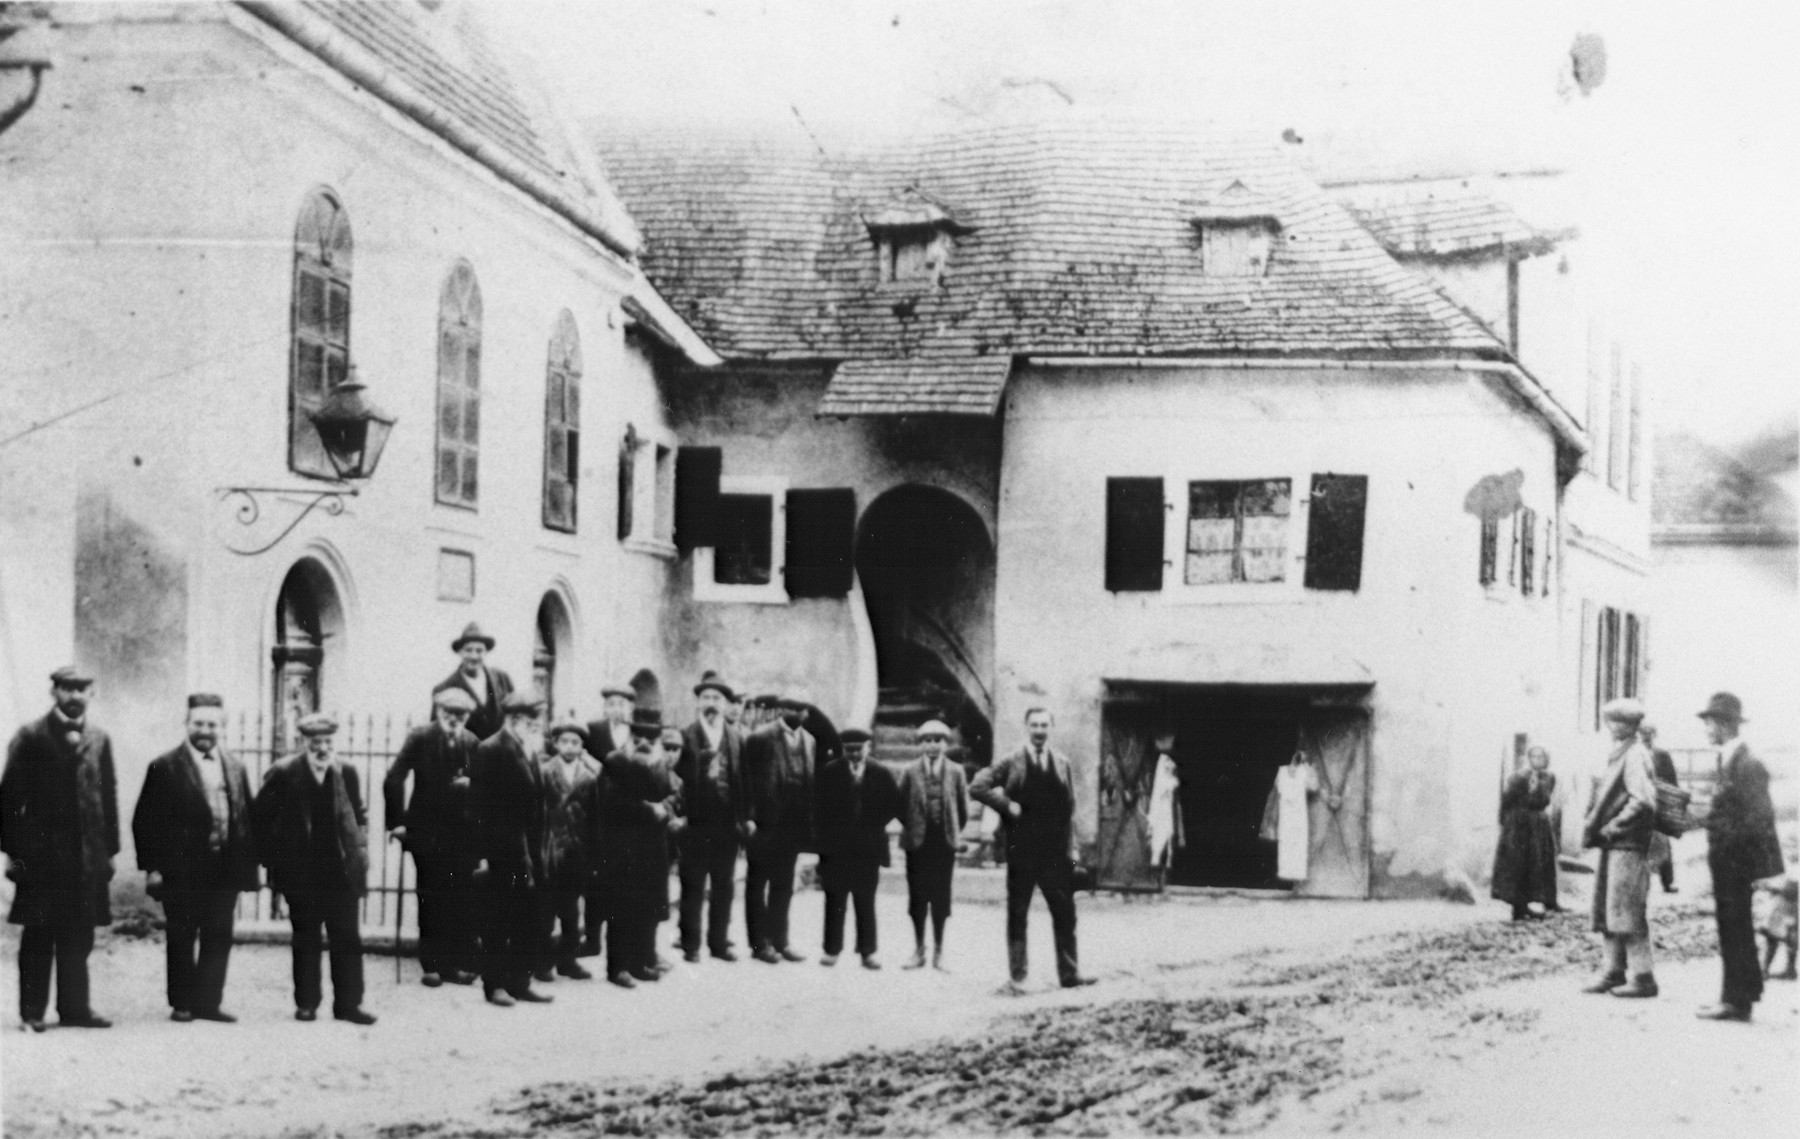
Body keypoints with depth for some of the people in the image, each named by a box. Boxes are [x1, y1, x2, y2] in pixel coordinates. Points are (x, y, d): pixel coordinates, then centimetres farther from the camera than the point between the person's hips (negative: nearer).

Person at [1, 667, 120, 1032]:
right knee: (38, 935, 0)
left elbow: (109, 796, 12)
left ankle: (74, 1007, 13)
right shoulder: (30, 738, 0)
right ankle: (32, 1011, 6)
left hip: (87, 855, 3)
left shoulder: (99, 740, 10)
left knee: (79, 936, 6)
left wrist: (110, 850, 7)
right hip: (40, 852, -3)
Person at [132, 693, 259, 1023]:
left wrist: (249, 864, 5)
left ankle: (208, 1002, 13)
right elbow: (146, 821, -4)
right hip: (181, 871, -4)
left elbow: (246, 819, 11)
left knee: (219, 940, 5)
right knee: (181, 940, 5)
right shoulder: (165, 768, -2)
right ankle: (182, 1004, 14)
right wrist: (152, 868, -9)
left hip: (224, 870, 4)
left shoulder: (235, 768, 11)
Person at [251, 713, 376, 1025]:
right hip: (301, 873, -2)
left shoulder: (346, 773, 5)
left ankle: (348, 1004, 6)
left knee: (348, 939, 1)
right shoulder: (283, 774, -5)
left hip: (341, 871, 2)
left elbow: (358, 815, 17)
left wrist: (360, 846, 5)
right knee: (306, 940, 6)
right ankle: (306, 1004, 14)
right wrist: (272, 857, -2)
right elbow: (260, 816, 0)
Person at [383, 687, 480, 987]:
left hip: (462, 831, 2)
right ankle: (432, 965, 8)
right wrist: (397, 821, -10)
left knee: (462, 898, 0)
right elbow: (394, 780, -8)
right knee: (431, 898, 1)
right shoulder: (420, 738, -5)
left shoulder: (472, 743, 3)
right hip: (427, 831, -2)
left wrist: (471, 783, -11)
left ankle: (458, 963, 9)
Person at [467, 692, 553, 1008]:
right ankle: (495, 985, 8)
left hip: (527, 852, 7)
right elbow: (479, 807, -13)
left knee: (526, 920, 9)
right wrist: (482, 854, -16)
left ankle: (519, 982, 16)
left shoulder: (528, 753, 12)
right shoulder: (489, 751, -10)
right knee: (497, 921, 2)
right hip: (500, 853, -7)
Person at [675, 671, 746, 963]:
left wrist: (745, 817, 0)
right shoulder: (686, 736, -2)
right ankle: (690, 945, 10)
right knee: (693, 887, 3)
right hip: (696, 822, -3)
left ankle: (719, 942, 17)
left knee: (725, 887, 8)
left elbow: (744, 779, 6)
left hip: (727, 823, 3)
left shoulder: (736, 739, 7)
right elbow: (676, 776, -5)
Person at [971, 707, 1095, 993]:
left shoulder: (1062, 763, 7)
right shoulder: (1012, 763, -2)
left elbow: (1069, 808, 9)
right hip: (1021, 852, -2)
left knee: (1065, 913, 5)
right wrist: (1007, 806, -13)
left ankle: (1069, 972, 15)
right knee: (1017, 915, 4)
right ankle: (1017, 977, 9)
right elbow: (978, 786, -7)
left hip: (1056, 853, 3)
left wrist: (1071, 847, 5)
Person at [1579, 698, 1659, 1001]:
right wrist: (1592, 825, 9)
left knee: (1626, 911, -8)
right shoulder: (1617, 755, 16)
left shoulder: (1635, 756, -12)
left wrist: (1611, 828, -14)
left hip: (1628, 844, -9)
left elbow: (1643, 802, -20)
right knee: (1607, 910, 11)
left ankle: (1643, 977, -4)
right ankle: (1614, 972, 17)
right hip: (1612, 844, 9)